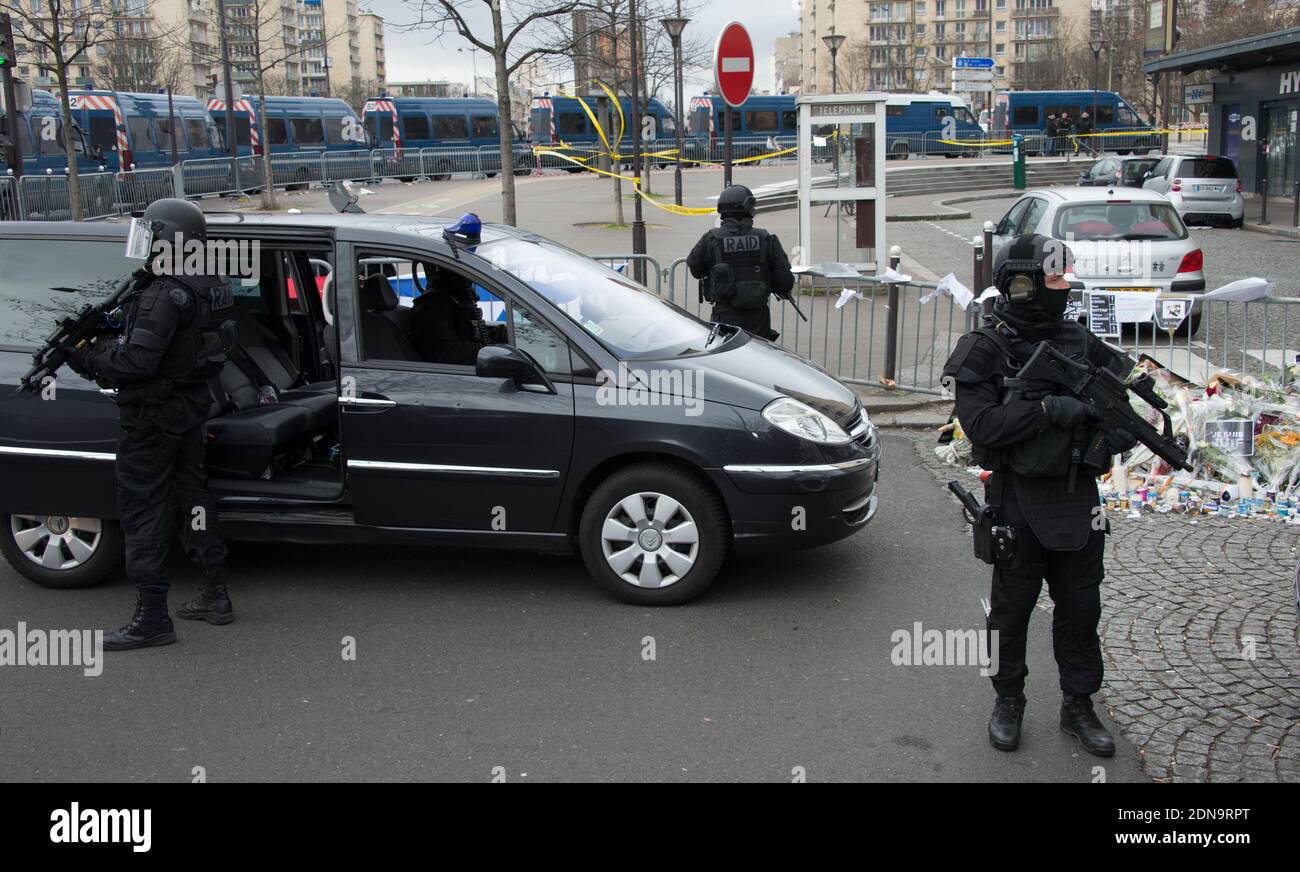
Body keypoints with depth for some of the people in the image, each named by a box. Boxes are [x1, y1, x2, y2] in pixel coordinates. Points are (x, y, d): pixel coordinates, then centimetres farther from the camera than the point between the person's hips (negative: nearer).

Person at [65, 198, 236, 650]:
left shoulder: (166, 294, -22)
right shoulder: (212, 287, 6)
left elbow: (137, 359, -27)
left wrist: (89, 359, -12)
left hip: (153, 414, -9)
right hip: (191, 408, 9)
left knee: (142, 509, -2)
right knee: (191, 496, 19)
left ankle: (152, 616, 0)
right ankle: (215, 595, 26)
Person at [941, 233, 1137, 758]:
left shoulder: (1078, 340, 6)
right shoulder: (984, 350, -9)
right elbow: (980, 423, -18)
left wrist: (1126, 424, -8)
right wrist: (1049, 409, -24)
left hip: (1078, 498, 5)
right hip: (1019, 502, -4)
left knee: (1081, 608, 12)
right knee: (1011, 608, 9)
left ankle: (1079, 706, 27)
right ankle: (1008, 703, 27)